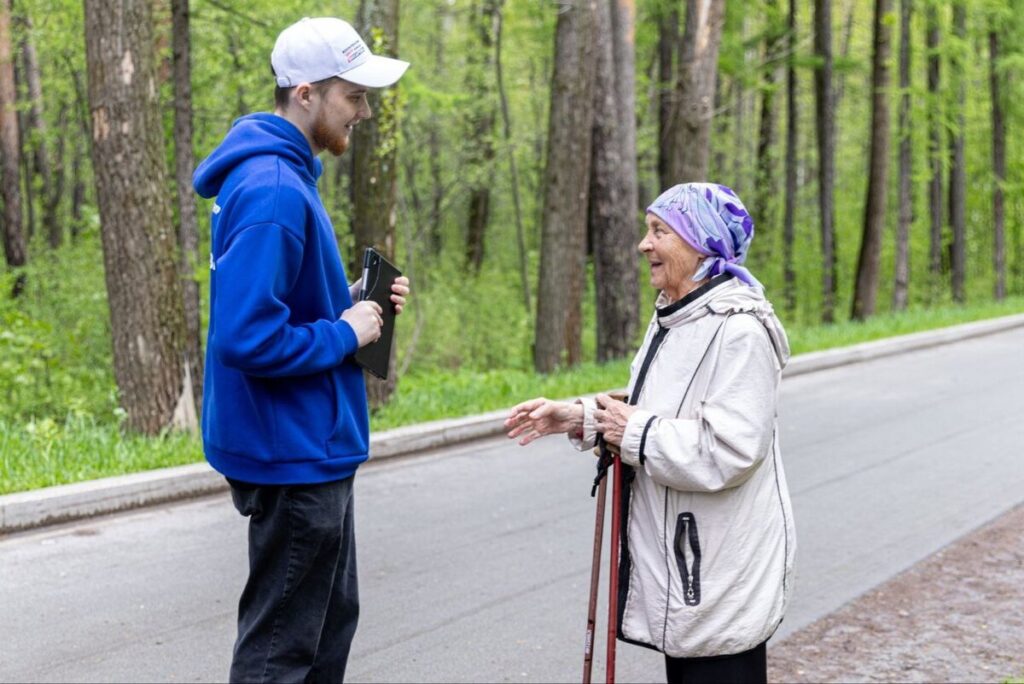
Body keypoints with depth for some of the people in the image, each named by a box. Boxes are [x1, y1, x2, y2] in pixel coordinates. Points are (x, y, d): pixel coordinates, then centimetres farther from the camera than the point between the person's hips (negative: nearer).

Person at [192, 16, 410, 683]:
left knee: (331, 619, 22)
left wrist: (352, 304, 5)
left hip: (315, 450, 11)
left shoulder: (286, 176, 10)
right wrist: (344, 334, -17)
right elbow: (247, 338, -30)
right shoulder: (273, 192, -23)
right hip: (293, 455, -11)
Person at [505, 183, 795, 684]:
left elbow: (726, 452, -28)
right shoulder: (672, 318, 11)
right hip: (677, 557, 10)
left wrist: (634, 433, -18)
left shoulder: (738, 330, -21)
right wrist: (579, 418, 5)